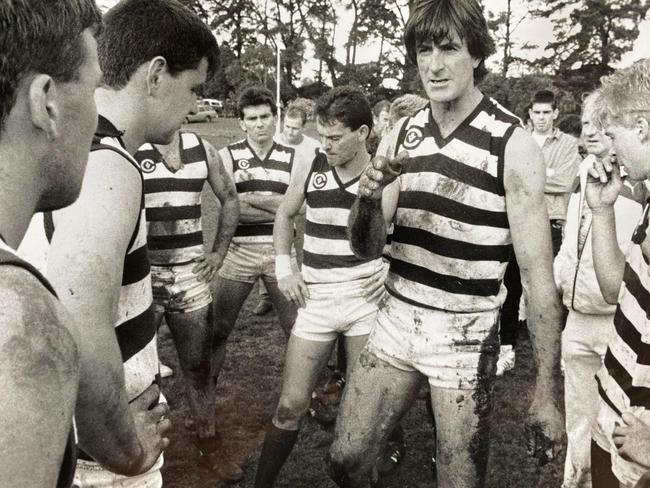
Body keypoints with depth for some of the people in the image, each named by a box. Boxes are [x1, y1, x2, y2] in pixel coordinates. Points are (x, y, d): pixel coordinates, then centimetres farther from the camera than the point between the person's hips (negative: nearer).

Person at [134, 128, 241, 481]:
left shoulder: (202, 148, 5)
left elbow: (229, 199, 16)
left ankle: (209, 447, 29)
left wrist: (218, 252, 10)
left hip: (190, 274, 4)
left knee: (199, 363, 12)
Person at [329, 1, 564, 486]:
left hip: (465, 336, -4)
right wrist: (368, 198, -21)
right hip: (395, 321, 4)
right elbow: (368, 247, 1)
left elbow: (538, 272, -13)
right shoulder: (401, 136, 1)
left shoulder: (513, 145, -13)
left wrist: (548, 391, -15)